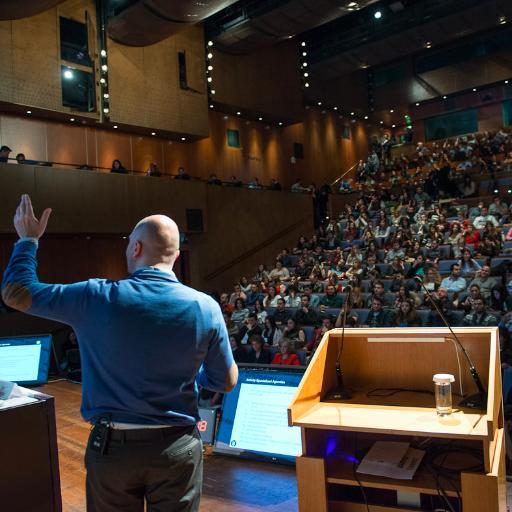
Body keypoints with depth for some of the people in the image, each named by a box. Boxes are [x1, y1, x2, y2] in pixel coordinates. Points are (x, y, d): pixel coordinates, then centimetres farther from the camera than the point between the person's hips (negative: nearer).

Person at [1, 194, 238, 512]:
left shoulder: (97, 298, -14)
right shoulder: (205, 307, -11)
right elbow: (227, 382, -1)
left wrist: (29, 238, 15)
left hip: (112, 447, 0)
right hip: (178, 449, 0)